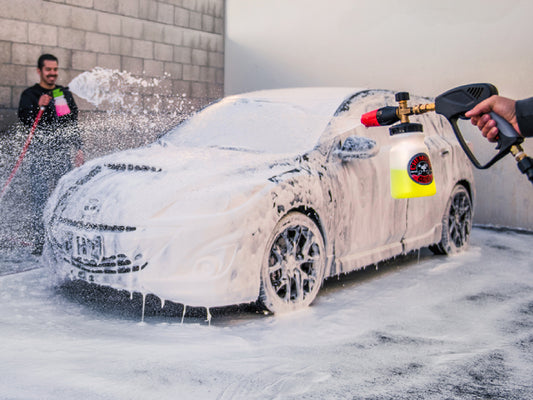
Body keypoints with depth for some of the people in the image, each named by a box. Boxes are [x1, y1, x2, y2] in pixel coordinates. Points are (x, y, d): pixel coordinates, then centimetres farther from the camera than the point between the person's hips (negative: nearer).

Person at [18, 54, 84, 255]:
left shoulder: (65, 93, 18)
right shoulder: (29, 94, 5)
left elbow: (74, 123, 21)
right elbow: (24, 120, -7)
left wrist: (79, 148, 15)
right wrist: (38, 106, -23)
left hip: (65, 152, 4)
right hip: (41, 153, -4)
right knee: (42, 197, -8)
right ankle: (39, 242, -5)